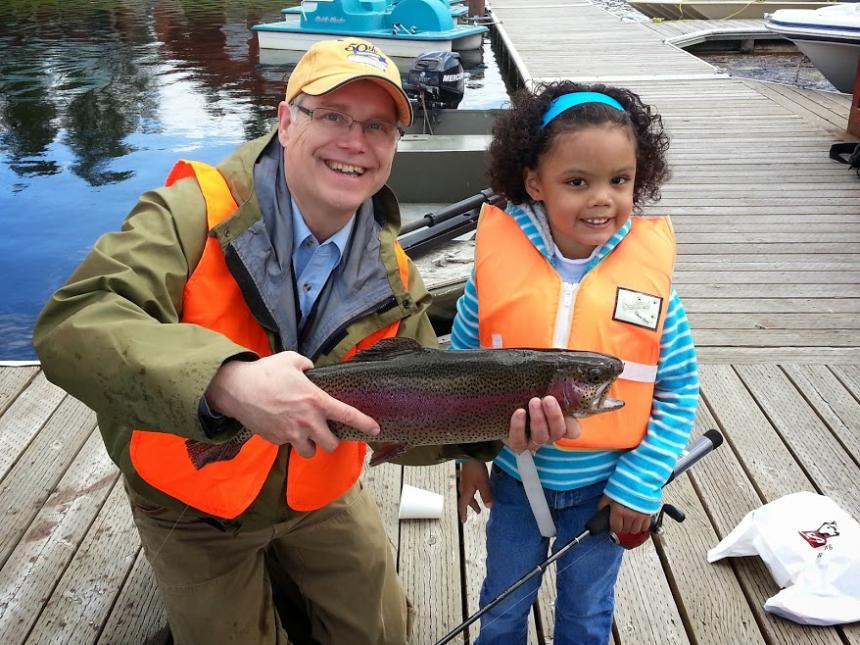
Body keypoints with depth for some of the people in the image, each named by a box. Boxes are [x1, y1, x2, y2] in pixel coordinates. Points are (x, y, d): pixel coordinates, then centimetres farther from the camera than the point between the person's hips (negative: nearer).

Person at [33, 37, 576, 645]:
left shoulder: (392, 275, -9)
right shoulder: (196, 213, -25)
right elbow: (73, 322, -38)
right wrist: (226, 382, -53)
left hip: (323, 500, 4)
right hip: (193, 509, -3)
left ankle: (284, 591, 45)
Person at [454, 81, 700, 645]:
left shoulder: (649, 274, -16)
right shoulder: (498, 264, -17)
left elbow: (679, 389, -8)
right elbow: (463, 362, -3)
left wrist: (640, 484, -9)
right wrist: (469, 452, 0)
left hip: (603, 488, 0)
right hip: (516, 479, 1)